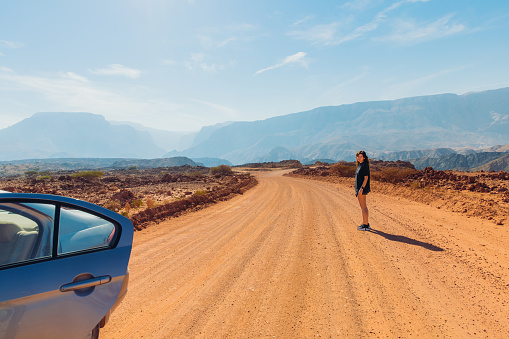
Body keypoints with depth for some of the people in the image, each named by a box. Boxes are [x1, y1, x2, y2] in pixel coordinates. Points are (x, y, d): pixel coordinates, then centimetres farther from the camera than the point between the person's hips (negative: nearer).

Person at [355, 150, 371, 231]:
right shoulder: (360, 165, 14)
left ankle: (365, 226, 2)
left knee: (363, 207, -5)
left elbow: (366, 178, -19)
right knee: (364, 207, 15)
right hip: (359, 188, 10)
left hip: (362, 189, -10)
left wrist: (361, 188, -24)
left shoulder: (364, 165, -14)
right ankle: (366, 224, 23)